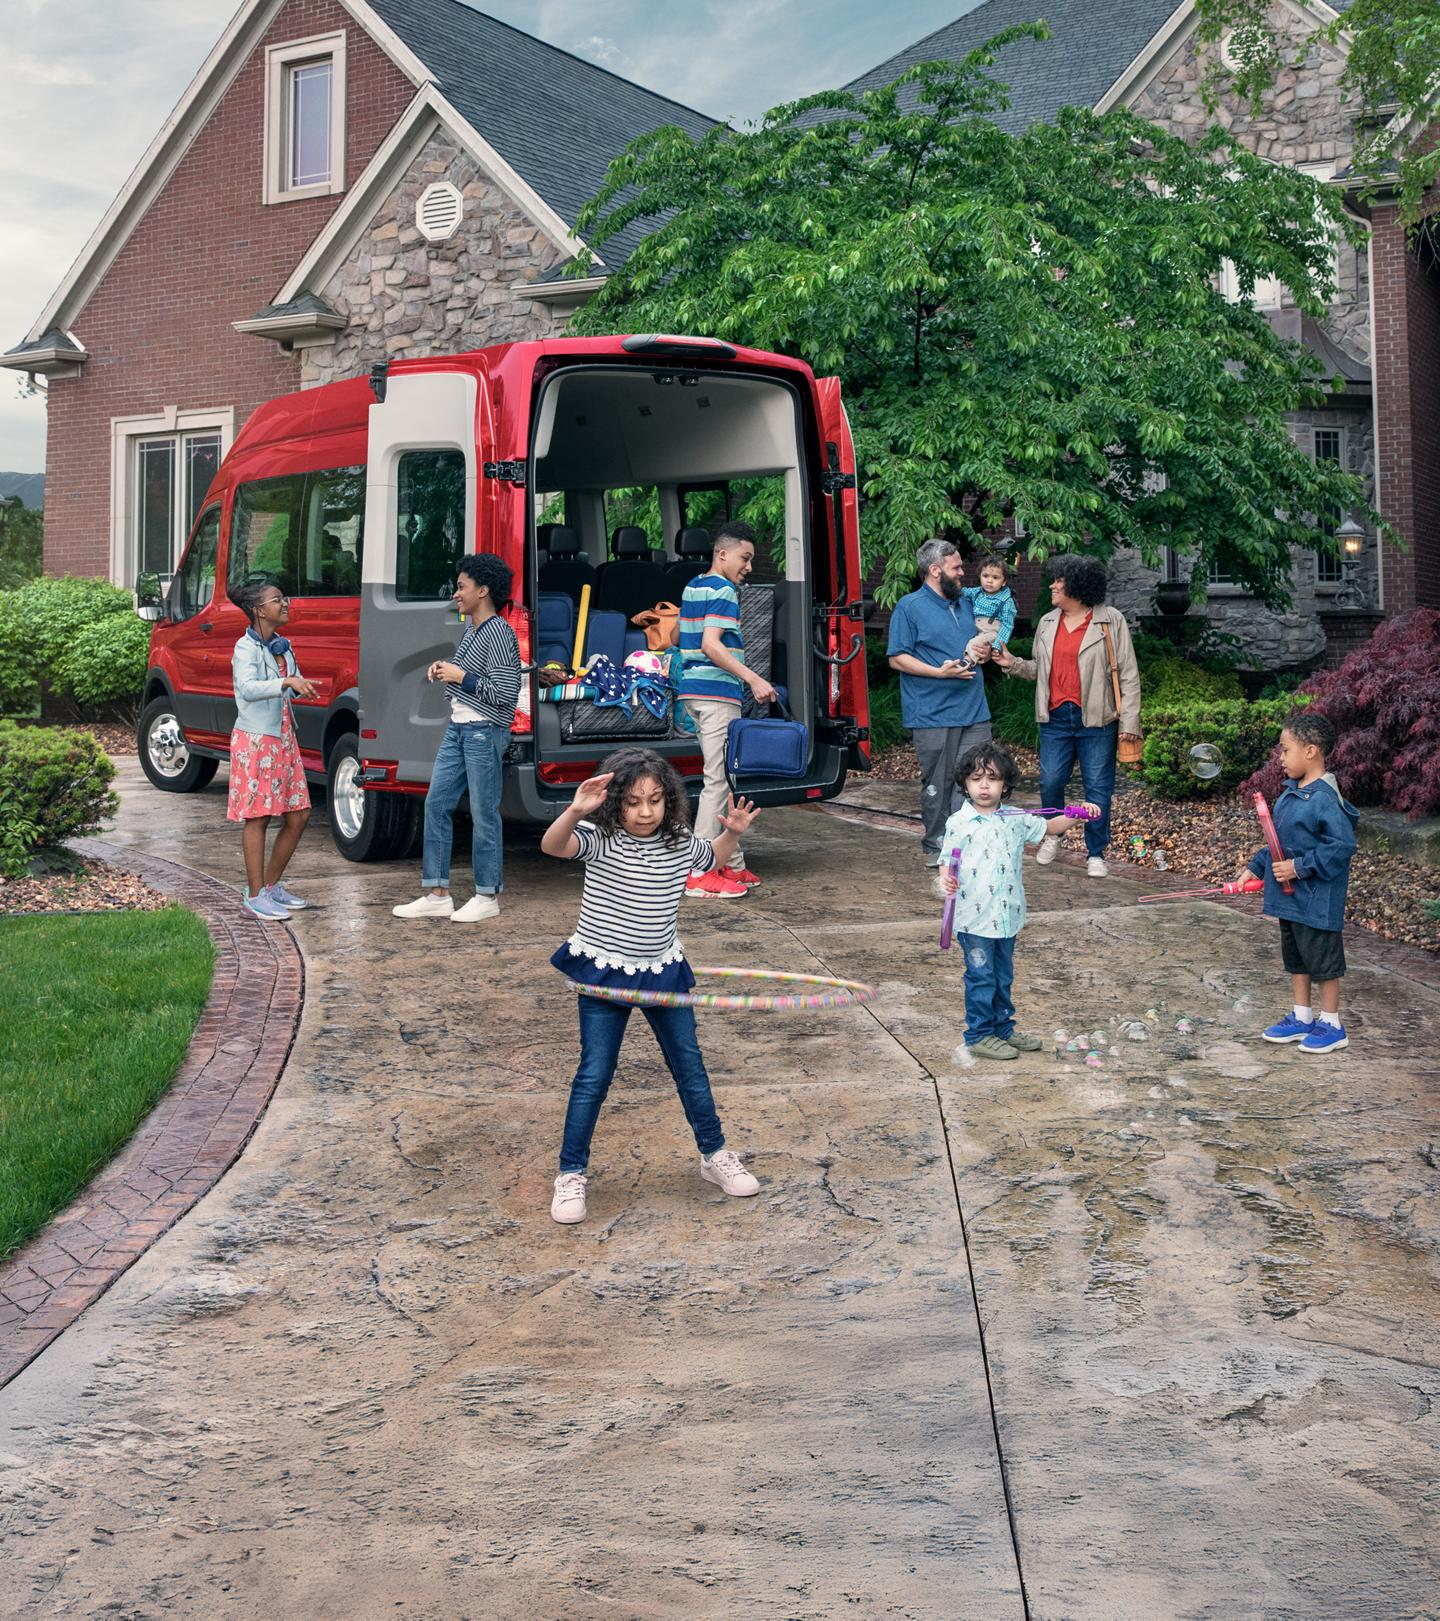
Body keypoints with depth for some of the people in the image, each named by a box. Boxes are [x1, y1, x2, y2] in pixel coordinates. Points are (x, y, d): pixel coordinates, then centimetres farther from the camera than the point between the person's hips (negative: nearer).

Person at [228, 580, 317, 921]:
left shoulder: (283, 646, 12)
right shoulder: (246, 648, -12)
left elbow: (294, 687, 24)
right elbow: (248, 688, -29)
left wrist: (302, 687, 2)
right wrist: (287, 681, -40)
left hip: (284, 738, 8)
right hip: (255, 739, -8)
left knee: (298, 815, 8)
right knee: (258, 817, -4)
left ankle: (271, 884, 20)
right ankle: (255, 896, 3)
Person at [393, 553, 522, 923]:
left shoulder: (499, 634, -16)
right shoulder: (471, 629, 12)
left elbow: (504, 692, -22)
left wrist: (460, 677, -16)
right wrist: (444, 669, 9)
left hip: (485, 733, -10)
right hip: (458, 728, 10)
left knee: (483, 814, -1)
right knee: (436, 804, 9)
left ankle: (487, 896, 11)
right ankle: (437, 895, 15)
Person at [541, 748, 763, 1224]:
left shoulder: (681, 843, -2)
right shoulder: (601, 839, -16)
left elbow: (714, 859, 20)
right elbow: (553, 846, -35)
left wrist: (732, 833, 0)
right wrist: (575, 811, -53)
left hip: (663, 972, 4)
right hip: (604, 972, -4)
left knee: (690, 1067, 13)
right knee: (594, 1076, 0)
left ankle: (714, 1155, 31)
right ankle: (571, 1175, 12)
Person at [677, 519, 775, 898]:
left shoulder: (693, 587, 18)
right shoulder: (724, 591, -11)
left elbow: (683, 638, 27)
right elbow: (711, 644, -22)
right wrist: (753, 679, -26)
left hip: (693, 692, 10)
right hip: (717, 694, -10)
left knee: (724, 779, 14)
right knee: (718, 781, -8)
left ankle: (732, 865, 19)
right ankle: (699, 874, -9)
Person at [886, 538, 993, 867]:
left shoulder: (965, 603, 17)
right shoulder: (909, 607, -5)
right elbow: (897, 658, -9)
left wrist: (984, 652, 5)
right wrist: (940, 672, -18)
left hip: (974, 711, 6)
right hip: (933, 715, -6)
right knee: (937, 785, 2)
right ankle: (936, 848, 13)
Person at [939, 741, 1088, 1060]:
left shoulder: (1015, 820, 6)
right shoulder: (958, 823, -8)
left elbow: (1048, 828, 19)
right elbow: (946, 861, -7)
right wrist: (947, 879, -28)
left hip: (1007, 915, 5)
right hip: (973, 918, -5)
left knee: (1003, 976, 17)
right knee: (981, 977, 2)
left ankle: (1003, 1028, 30)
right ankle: (979, 1034, 14)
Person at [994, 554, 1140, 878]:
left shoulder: (1111, 621, -3)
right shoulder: (1047, 623, 11)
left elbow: (1128, 674, -4)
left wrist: (1129, 721, -9)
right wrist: (1013, 664, 1)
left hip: (1096, 720, -4)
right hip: (1056, 718, 4)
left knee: (1098, 787, 2)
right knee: (1050, 782, 3)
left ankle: (1096, 854, 13)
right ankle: (1052, 838, 28)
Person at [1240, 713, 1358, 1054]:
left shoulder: (1324, 798, -22)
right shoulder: (1291, 793, 7)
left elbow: (1342, 845, -26)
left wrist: (1300, 867, -24)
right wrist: (1255, 867, 16)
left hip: (1316, 902, -9)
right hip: (1289, 898, 9)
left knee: (1322, 961, 4)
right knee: (1295, 958, 19)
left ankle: (1331, 1026, 17)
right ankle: (1301, 1018, 32)